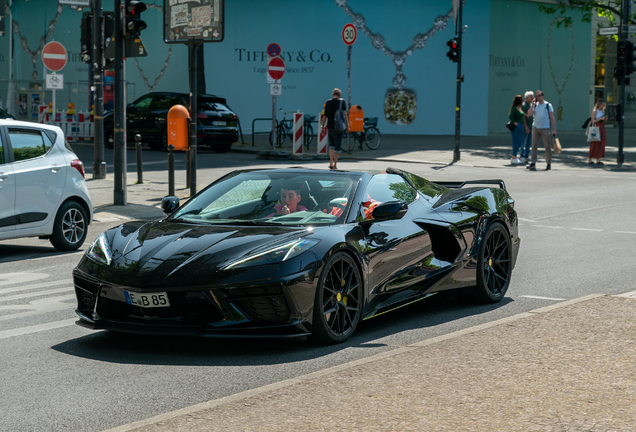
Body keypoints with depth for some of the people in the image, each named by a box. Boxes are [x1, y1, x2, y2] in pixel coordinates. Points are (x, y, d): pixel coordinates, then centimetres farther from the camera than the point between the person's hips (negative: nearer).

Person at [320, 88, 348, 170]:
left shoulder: (328, 102, 6)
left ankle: (331, 163, 8)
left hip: (330, 126, 3)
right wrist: (347, 125, -9)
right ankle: (335, 165, -1)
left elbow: (325, 115, 4)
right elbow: (344, 114, -10)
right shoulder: (342, 101, -2)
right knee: (337, 145, 1)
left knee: (331, 144, 19)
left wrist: (322, 126, 12)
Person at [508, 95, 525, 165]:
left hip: (520, 127, 9)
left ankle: (513, 158, 17)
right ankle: (514, 159, -1)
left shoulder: (520, 108, 14)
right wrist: (515, 123, -20)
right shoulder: (514, 108, -10)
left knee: (519, 143, 10)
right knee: (516, 142, -6)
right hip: (516, 127, -9)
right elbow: (511, 117, -15)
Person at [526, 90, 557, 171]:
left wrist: (554, 129, -5)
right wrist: (533, 104, -7)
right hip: (535, 128, 3)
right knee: (534, 146, -2)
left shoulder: (548, 105, 1)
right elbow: (529, 114, -2)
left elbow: (552, 118, 0)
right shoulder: (535, 105, 11)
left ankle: (549, 164, 9)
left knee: (547, 146, 1)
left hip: (545, 128, -3)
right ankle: (533, 163, -3)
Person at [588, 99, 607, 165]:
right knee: (595, 144, -7)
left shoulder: (602, 111, 15)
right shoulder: (595, 111, -7)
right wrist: (601, 118, -21)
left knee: (601, 144, 4)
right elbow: (593, 121, -12)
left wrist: (605, 119, 0)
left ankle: (598, 160, 5)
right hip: (596, 128, -8)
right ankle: (589, 159, -2)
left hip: (602, 128, 8)